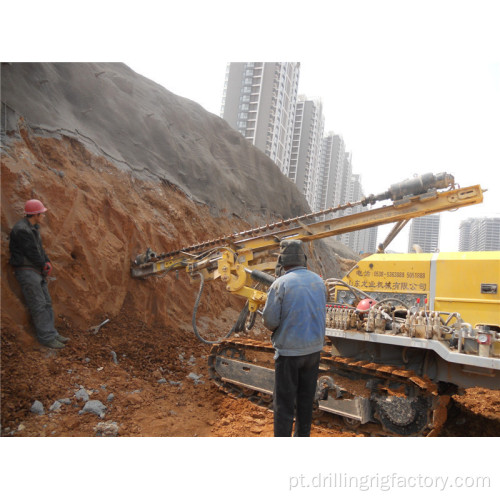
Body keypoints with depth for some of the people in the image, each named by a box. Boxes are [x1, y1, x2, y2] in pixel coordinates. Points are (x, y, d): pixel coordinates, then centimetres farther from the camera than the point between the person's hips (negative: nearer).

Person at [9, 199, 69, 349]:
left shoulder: (33, 227, 13)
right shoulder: (21, 230, -19)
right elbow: (32, 253, -17)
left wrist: (48, 263, 0)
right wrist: (44, 264, -2)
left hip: (38, 271, 10)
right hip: (26, 271, -10)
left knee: (47, 303, 10)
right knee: (38, 305, -7)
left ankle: (52, 333, 17)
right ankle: (46, 338, -2)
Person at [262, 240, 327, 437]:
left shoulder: (281, 283, -16)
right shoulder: (318, 281, 3)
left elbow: (270, 320, -15)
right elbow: (320, 314, 12)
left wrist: (274, 327, 6)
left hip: (289, 350, -5)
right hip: (314, 348, 6)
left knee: (284, 403, 6)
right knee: (306, 399, 19)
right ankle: (302, 435, 34)